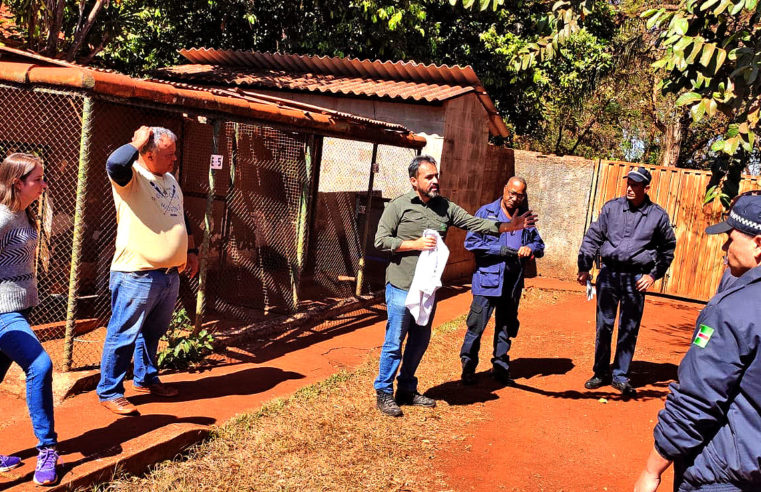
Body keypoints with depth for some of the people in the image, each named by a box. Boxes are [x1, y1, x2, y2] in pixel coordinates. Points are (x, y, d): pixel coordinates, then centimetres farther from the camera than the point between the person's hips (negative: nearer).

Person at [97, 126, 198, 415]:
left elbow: (181, 218, 27)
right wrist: (138, 142, -19)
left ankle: (146, 379, 37)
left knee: (153, 332, 21)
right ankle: (109, 392, 14)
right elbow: (116, 162, -35)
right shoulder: (131, 177, -10)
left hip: (170, 275, 8)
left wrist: (191, 251, 22)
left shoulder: (170, 180, 16)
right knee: (124, 335, 1)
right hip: (137, 275, -8)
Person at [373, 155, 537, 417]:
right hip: (402, 287, -5)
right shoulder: (399, 206, -6)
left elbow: (475, 223, 2)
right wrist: (415, 244, -16)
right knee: (394, 342, 0)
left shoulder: (444, 207, 7)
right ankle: (384, 393, 14)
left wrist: (509, 226, -9)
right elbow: (381, 240, -9)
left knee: (420, 341, 14)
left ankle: (407, 390, 29)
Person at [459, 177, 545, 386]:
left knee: (506, 327, 13)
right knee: (476, 325, -5)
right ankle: (468, 367, 9)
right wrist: (501, 250, -15)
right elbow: (471, 242, -8)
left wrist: (530, 248, -5)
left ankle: (500, 367, 26)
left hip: (513, 282, 5)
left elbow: (539, 245, 20)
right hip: (487, 279, -4)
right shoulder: (486, 212, -1)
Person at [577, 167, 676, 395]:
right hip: (609, 273, 1)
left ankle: (620, 376, 17)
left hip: (636, 278, -1)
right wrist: (584, 267, 2)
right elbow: (593, 237, 8)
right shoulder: (611, 207, 4)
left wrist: (653, 274, 4)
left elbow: (667, 248, 13)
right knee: (603, 325, 6)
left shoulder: (658, 215, 2)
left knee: (629, 329, 4)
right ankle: (601, 372, 20)